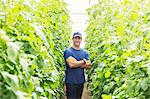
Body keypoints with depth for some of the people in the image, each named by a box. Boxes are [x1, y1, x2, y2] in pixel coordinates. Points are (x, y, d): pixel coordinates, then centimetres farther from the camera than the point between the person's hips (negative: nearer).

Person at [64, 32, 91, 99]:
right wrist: (84, 61, -8)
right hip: (71, 81, -5)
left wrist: (77, 63, -13)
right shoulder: (68, 51, -7)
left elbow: (88, 65, -1)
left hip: (81, 81, 6)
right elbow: (71, 64, -20)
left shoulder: (84, 52, 10)